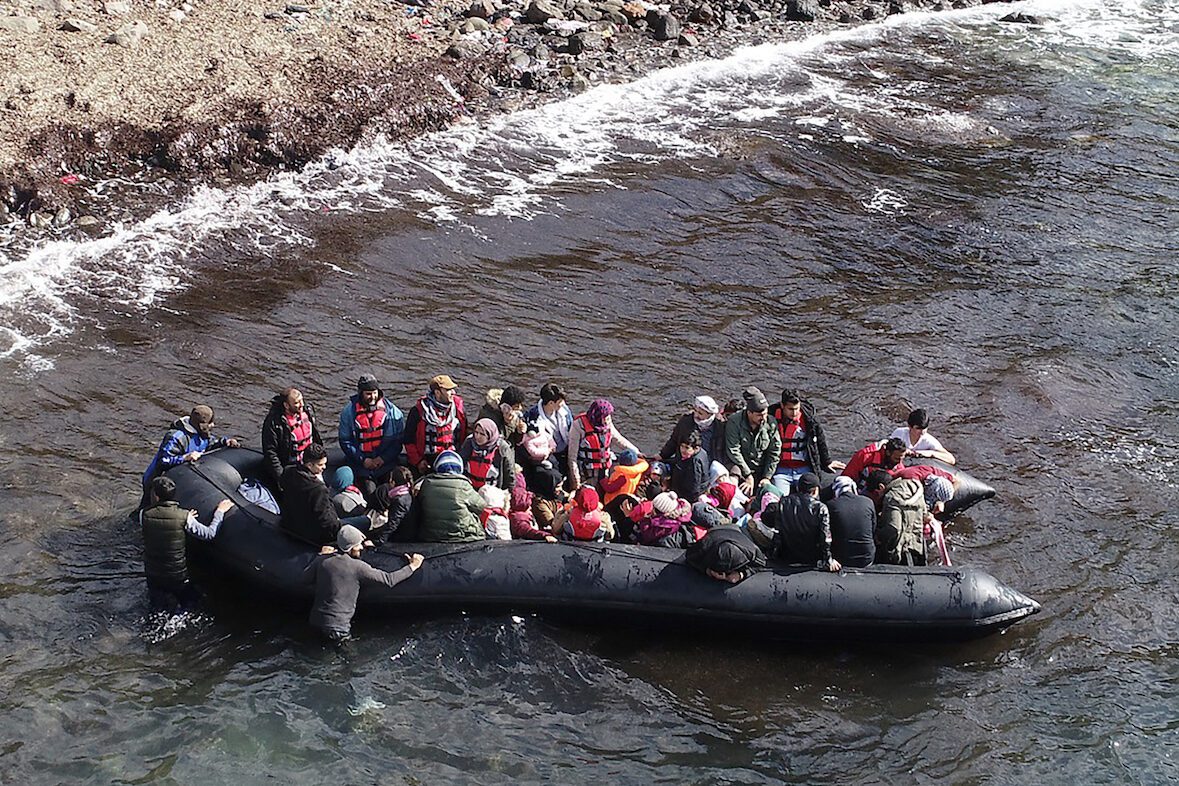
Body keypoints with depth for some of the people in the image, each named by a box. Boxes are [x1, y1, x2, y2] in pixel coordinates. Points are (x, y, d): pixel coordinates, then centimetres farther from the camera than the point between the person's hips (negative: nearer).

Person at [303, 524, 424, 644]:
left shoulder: (322, 560, -5)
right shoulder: (358, 567, -16)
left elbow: (305, 579, 9)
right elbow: (389, 580, -11)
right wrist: (412, 567, 2)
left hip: (316, 621, 5)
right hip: (338, 628, -5)